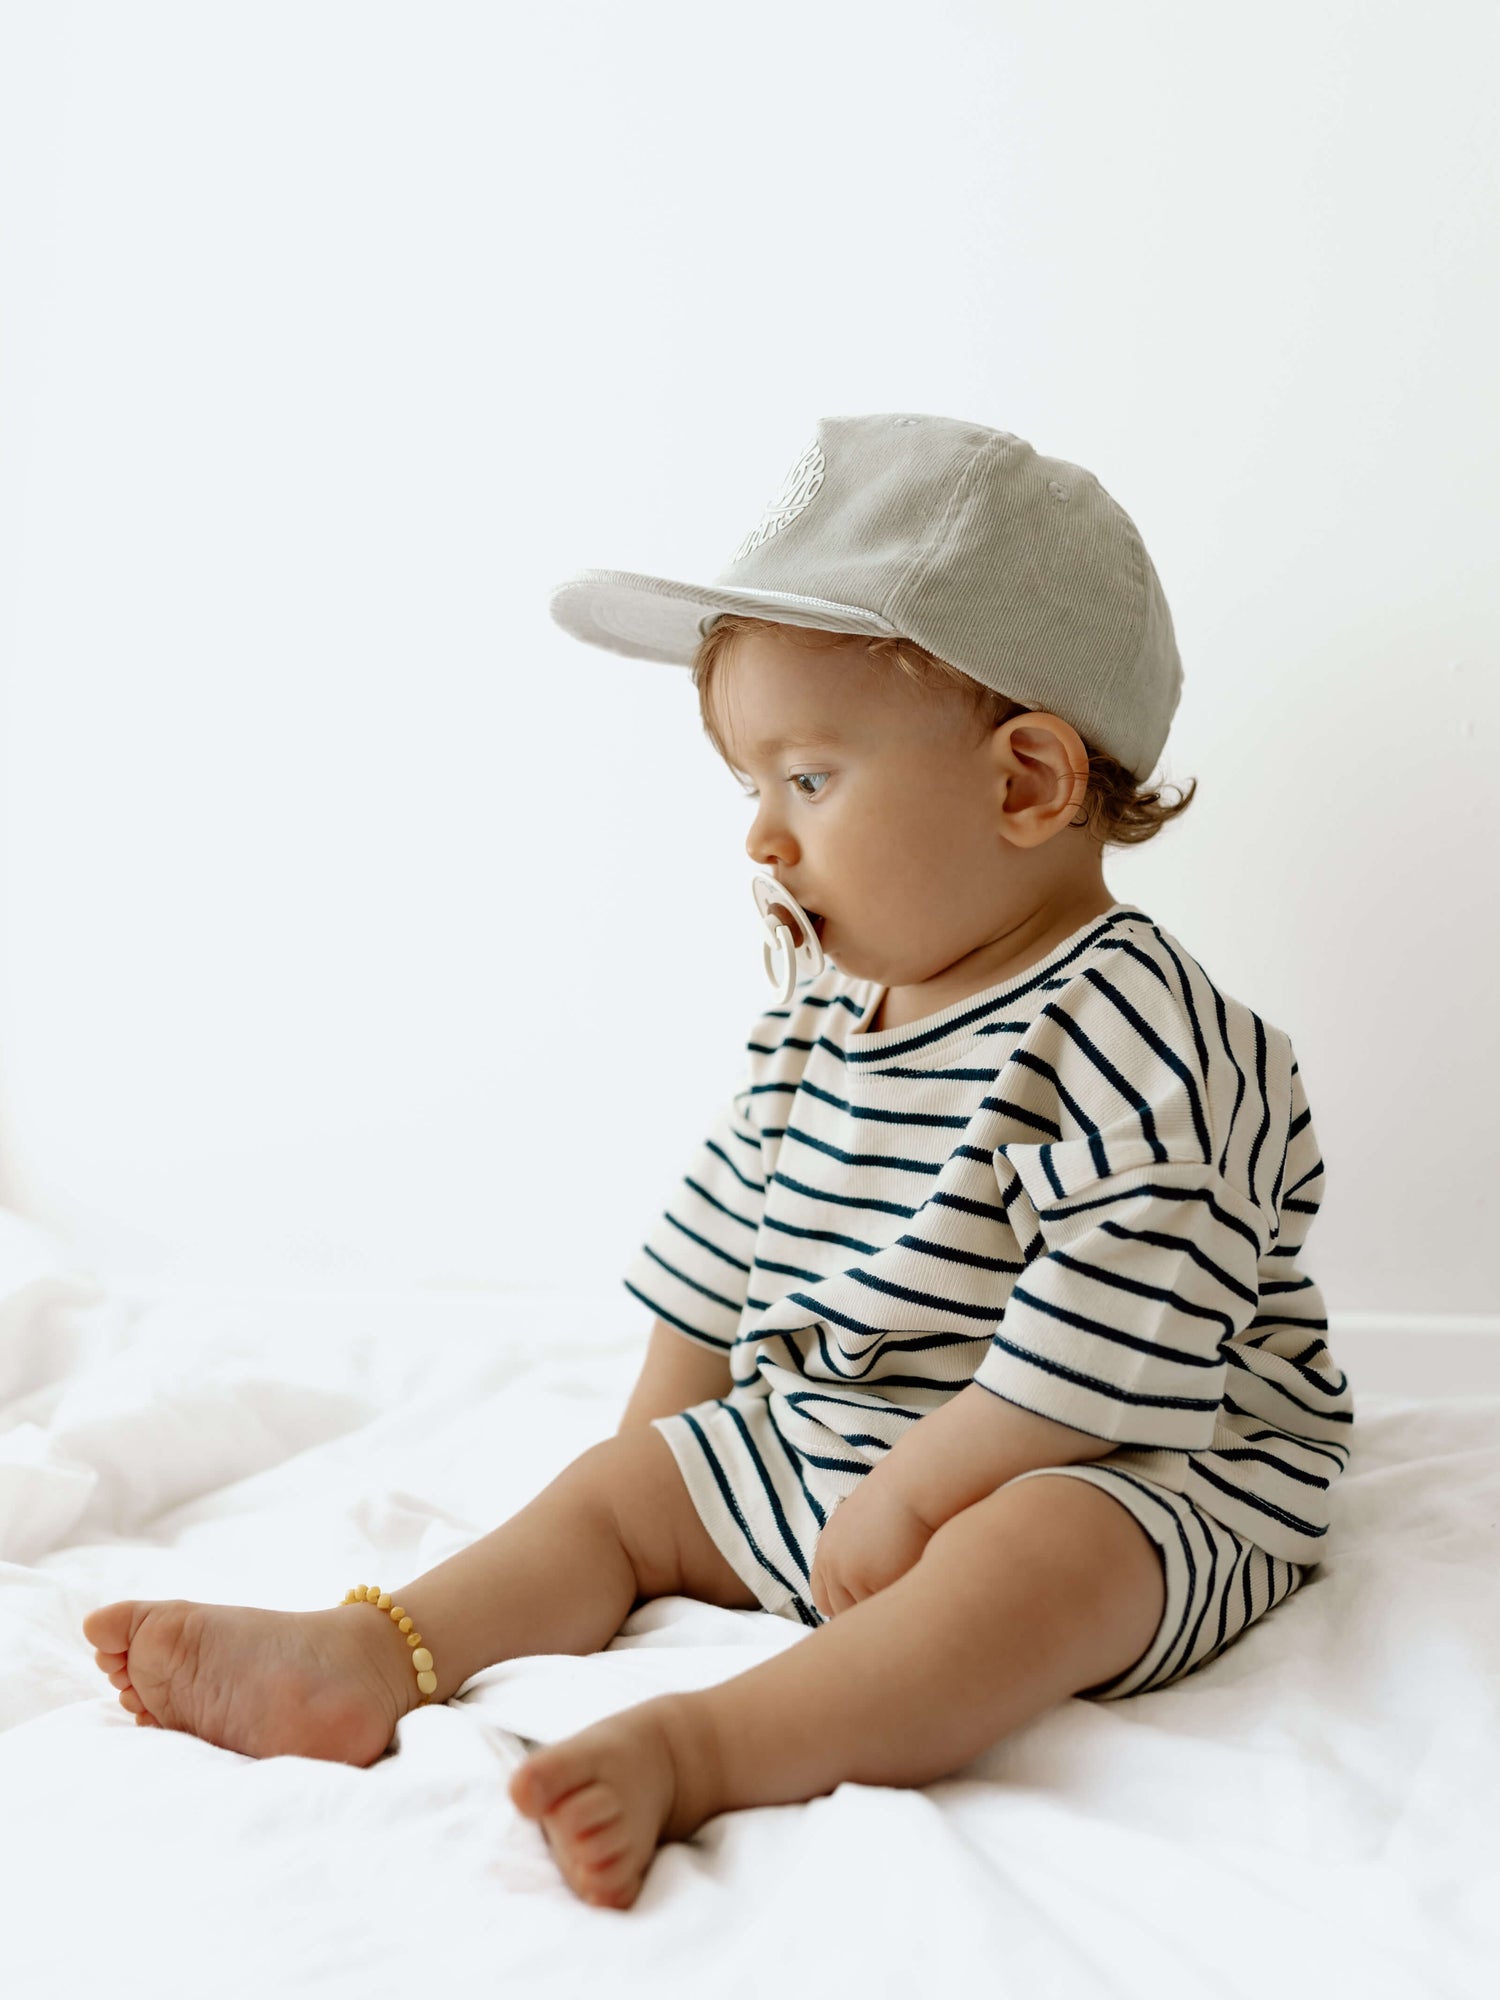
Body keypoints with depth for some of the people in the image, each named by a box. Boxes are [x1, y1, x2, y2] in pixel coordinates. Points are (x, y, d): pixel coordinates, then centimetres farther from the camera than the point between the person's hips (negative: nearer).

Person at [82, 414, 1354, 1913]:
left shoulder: (1125, 1032, -21)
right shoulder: (814, 1024, 6)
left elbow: (1109, 1349, -26)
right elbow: (721, 1241, 15)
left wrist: (913, 1487, -23)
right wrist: (661, 1447, 14)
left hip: (1131, 1481, -8)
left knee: (1039, 1556, -38)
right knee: (620, 1488, 5)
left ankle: (698, 1748, -49)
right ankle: (372, 1654, -6)